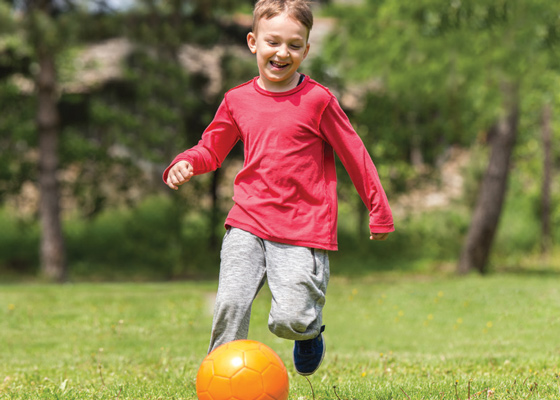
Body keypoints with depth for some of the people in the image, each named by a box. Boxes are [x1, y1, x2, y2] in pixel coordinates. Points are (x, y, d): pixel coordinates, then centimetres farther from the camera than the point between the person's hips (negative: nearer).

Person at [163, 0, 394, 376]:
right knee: (231, 306, -12)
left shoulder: (317, 100, -3)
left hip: (303, 231, -3)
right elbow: (212, 148, 21)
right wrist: (185, 163, -2)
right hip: (247, 224, 3)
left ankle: (310, 330, 27)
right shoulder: (238, 101, 9)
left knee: (290, 320, -11)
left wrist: (379, 212, 9)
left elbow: (354, 155, 4)